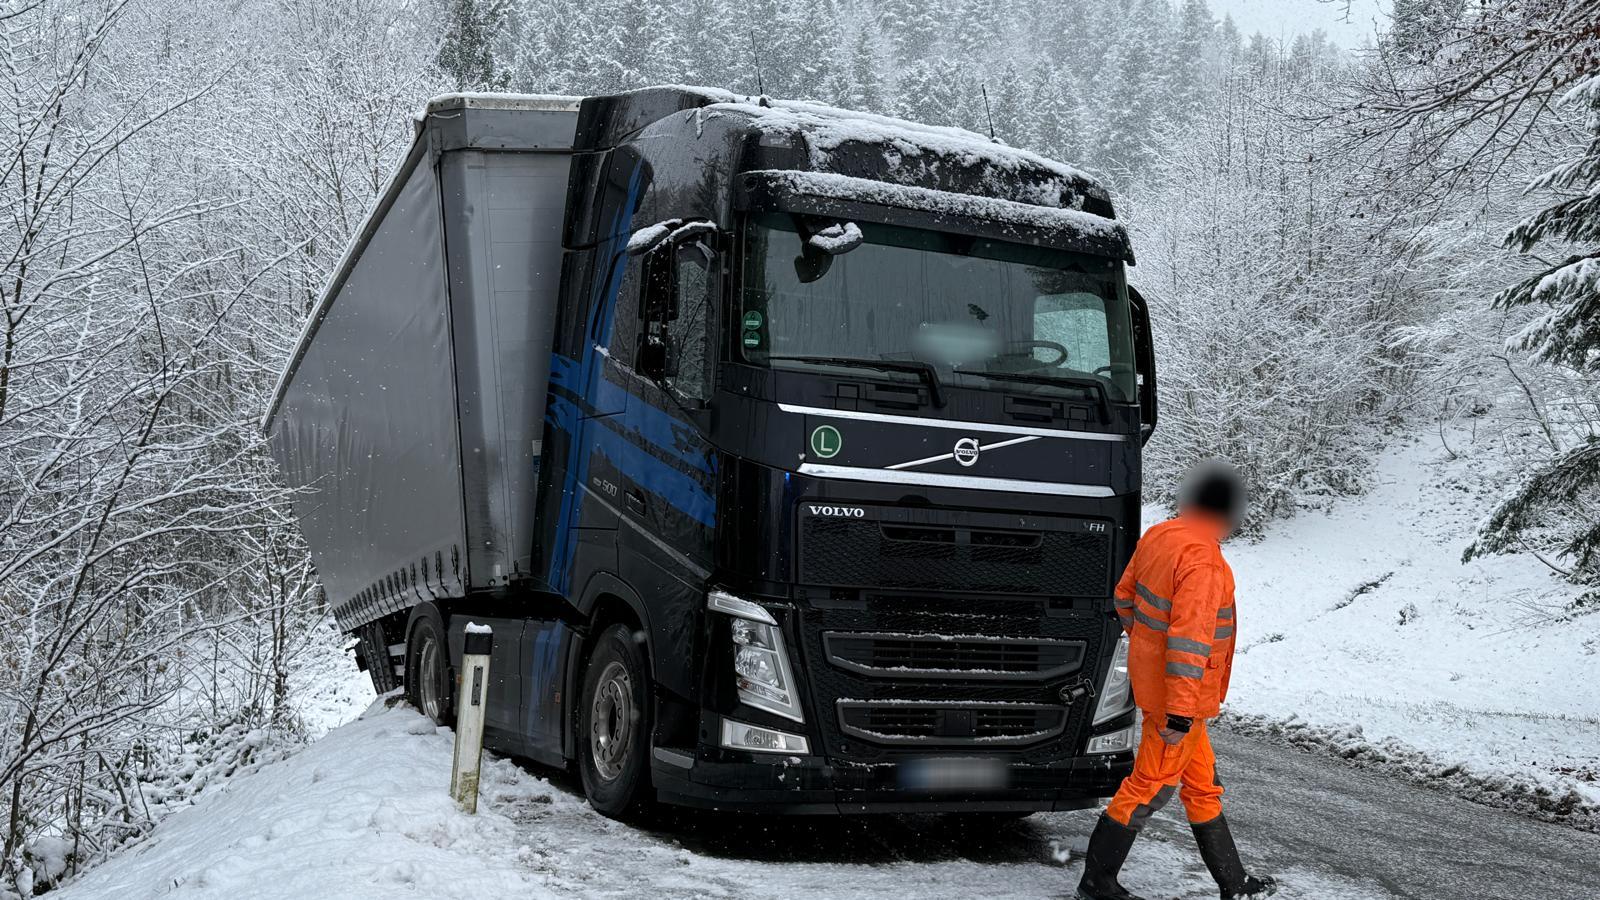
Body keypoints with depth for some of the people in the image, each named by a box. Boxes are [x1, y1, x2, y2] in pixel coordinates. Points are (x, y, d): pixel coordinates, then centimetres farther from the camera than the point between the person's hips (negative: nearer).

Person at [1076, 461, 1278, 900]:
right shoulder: (1202, 560, -26)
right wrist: (1180, 715, -26)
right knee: (1151, 786, 4)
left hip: (1150, 676, 9)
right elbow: (1189, 641, -28)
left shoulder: (1158, 535, 1)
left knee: (1202, 782, 18)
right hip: (1179, 692, -9)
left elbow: (1125, 596, 14)